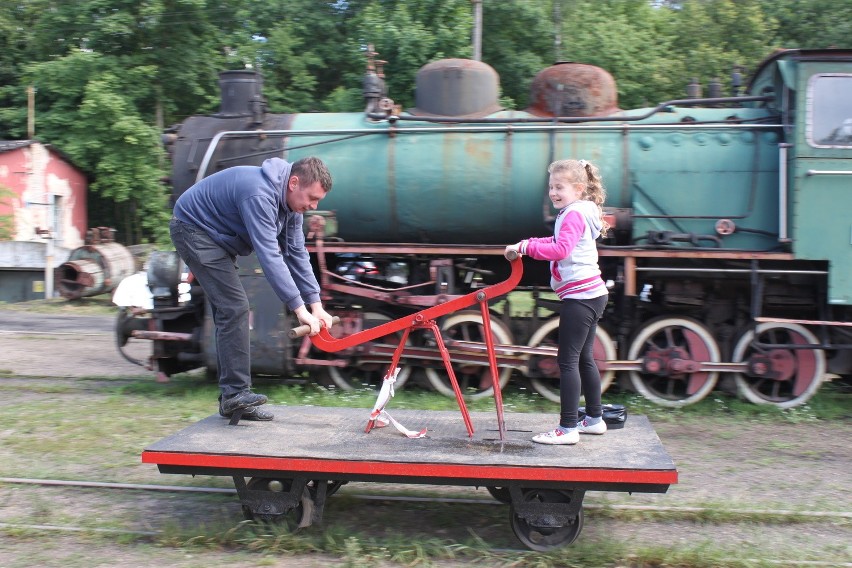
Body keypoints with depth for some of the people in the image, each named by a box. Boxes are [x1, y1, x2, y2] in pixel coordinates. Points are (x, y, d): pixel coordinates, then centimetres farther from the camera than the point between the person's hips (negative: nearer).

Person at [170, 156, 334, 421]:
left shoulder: (290, 201, -2)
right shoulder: (260, 195, -33)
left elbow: (296, 252, 0)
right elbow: (269, 255, -38)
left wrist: (316, 305, -6)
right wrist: (300, 309, -38)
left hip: (216, 236, 10)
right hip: (193, 229, -10)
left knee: (231, 310, 6)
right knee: (234, 307, -17)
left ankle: (232, 398, 10)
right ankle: (236, 393, -14)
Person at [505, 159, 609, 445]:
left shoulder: (574, 214, -14)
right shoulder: (579, 213, 17)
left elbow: (561, 249, -27)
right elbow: (559, 242, 18)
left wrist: (525, 247, -24)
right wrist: (529, 244, 3)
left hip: (579, 295, -11)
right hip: (592, 293, 11)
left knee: (568, 360, -8)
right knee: (584, 358, 17)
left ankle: (568, 428, -7)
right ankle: (594, 419, 25)